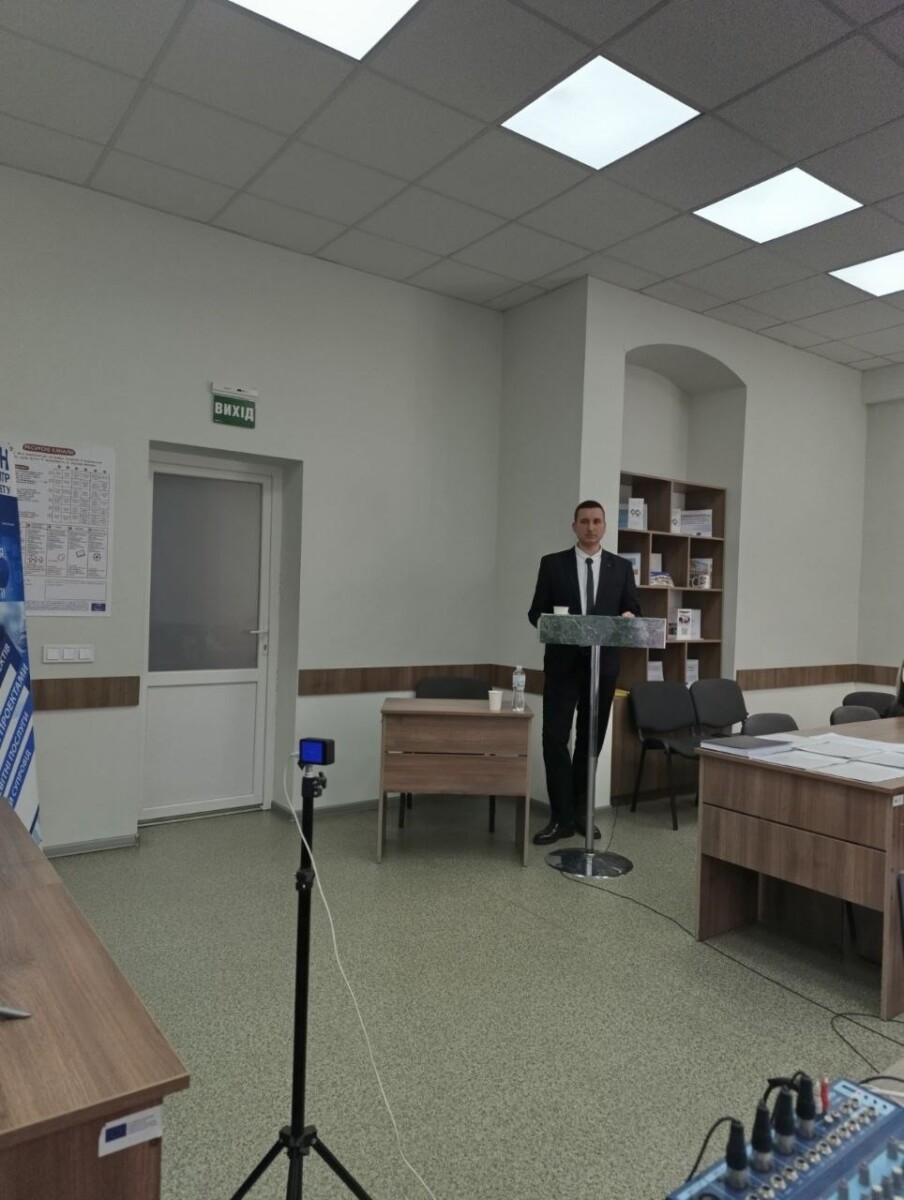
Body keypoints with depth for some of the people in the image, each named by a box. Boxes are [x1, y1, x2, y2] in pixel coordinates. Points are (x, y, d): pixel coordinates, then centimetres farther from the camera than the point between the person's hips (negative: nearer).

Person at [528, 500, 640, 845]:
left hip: (603, 663, 2)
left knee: (591, 739, 10)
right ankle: (561, 817, 3)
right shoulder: (552, 564, 3)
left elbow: (633, 610, 6)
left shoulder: (621, 567, 8)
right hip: (563, 662, -2)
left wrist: (628, 616, -18)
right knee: (555, 738, -7)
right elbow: (536, 613, 2)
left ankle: (580, 811, 24)